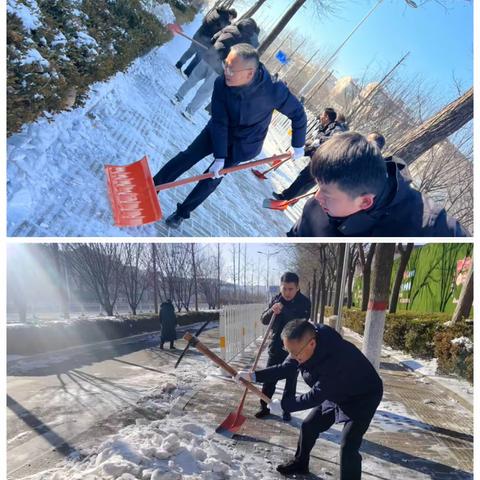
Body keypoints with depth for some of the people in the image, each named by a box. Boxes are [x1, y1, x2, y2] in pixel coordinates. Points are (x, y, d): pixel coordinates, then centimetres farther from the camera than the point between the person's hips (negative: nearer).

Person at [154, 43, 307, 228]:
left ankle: (182, 212, 15)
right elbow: (219, 122, -22)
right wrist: (219, 157, -27)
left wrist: (298, 145, -5)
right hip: (219, 132, 2)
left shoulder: (273, 90, -33)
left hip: (243, 144, -2)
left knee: (211, 180, -3)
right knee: (187, 157, -7)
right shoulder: (222, 83, -26)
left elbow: (298, 114, -17)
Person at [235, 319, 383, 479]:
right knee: (309, 426, 13)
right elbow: (285, 368, -8)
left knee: (348, 446, -16)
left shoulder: (336, 357, -43)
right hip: (335, 394, 7)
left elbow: (316, 395, -33)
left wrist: (282, 405, -24)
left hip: (362, 398, -7)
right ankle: (300, 463, 36)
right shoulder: (304, 344, -19)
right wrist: (253, 375, -20)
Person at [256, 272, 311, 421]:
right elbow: (264, 320, -3)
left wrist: (282, 311, -33)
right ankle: (264, 407, 23)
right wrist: (272, 311, -24)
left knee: (291, 381, 10)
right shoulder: (276, 300, -2)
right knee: (269, 378, 7)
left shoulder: (304, 302, -12)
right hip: (276, 347, 2)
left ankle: (287, 410, 25)